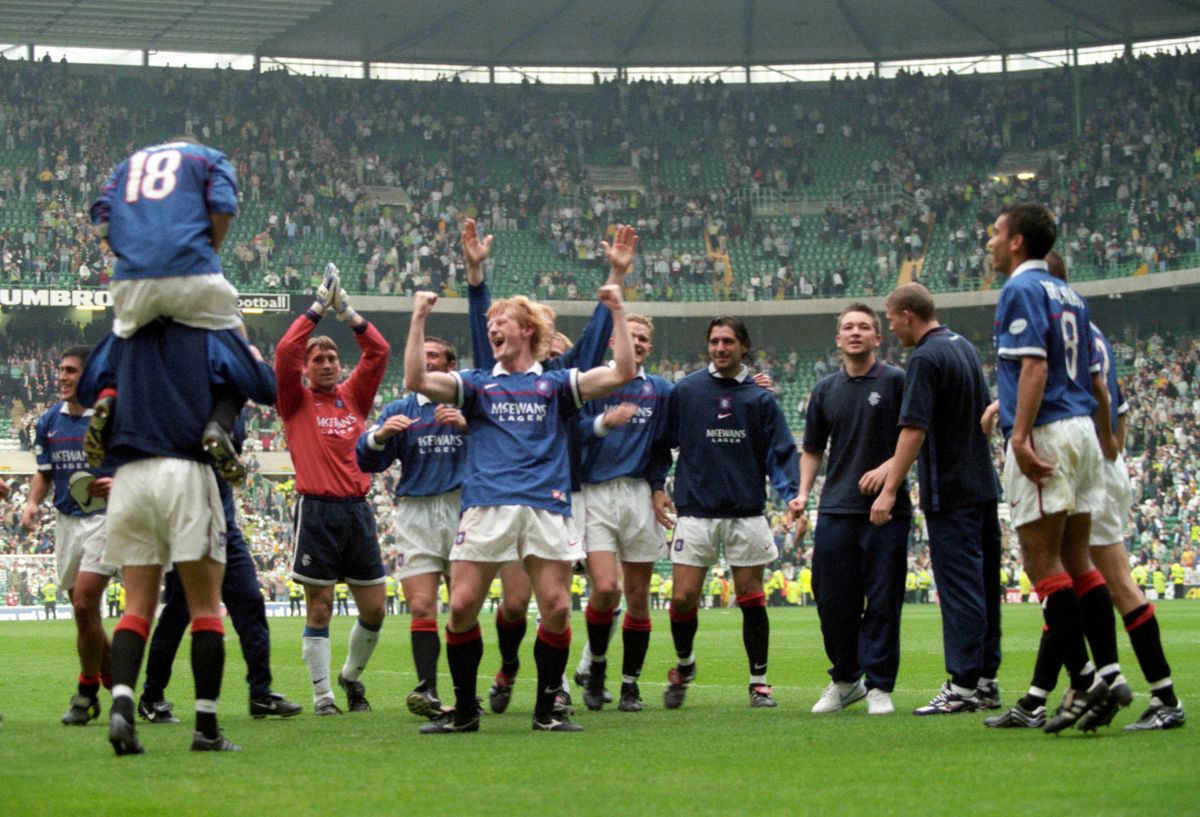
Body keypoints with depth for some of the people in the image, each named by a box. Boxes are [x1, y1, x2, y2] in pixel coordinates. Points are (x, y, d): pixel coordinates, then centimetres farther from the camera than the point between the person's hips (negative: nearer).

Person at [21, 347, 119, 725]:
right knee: (83, 609, 7)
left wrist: (118, 485, -22)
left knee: (84, 605, -14)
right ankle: (117, 677, 25)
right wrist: (33, 503, 0)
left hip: (105, 518, -6)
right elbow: (44, 472, 18)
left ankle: (87, 694, -2)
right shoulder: (48, 422, 8)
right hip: (66, 521, 6)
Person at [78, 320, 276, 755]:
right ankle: (206, 727, 0)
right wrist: (254, 355, 22)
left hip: (129, 476, 3)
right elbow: (266, 389, 2)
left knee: (137, 604, 6)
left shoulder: (123, 337, 14)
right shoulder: (210, 334, 4)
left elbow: (87, 389, 22)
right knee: (206, 605, 3)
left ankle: (121, 702, -16)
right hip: (185, 471, -3)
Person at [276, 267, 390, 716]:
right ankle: (322, 693, 3)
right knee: (319, 607, -2)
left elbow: (378, 351, 7)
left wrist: (347, 311, 0)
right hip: (317, 509, -4)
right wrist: (318, 307, -7)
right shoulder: (297, 401, 5)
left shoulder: (354, 396, 15)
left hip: (357, 508, 4)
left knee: (374, 608, 5)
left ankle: (352, 674, 27)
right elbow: (285, 350, -9)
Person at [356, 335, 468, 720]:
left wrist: (467, 425, -18)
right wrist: (380, 434, -12)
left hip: (463, 507, -1)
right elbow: (367, 461, 9)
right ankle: (427, 690, -16)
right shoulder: (399, 409, 16)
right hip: (415, 512, 1)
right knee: (422, 607, -10)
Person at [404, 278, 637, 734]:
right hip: (486, 507, 1)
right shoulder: (477, 384, 18)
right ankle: (464, 711, 6)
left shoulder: (556, 384, 15)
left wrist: (617, 313, 0)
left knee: (556, 610, -6)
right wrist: (418, 320, 0)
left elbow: (622, 373, 5)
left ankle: (546, 711, 7)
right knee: (462, 608, -7)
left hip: (545, 508, 0)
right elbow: (417, 381, 4)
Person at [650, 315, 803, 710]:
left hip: (746, 514, 1)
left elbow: (781, 452, 4)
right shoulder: (684, 392, 3)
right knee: (683, 598, -4)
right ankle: (683, 665, 22)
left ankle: (759, 681, 11)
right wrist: (657, 487, -1)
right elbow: (661, 444, 10)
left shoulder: (760, 398, 5)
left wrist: (791, 494, -11)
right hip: (695, 511, 0)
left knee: (751, 599, 1)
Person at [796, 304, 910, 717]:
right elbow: (812, 448, 20)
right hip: (836, 509, 4)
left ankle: (879, 686, 4)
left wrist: (889, 467, -15)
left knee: (882, 600, -3)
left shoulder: (896, 381, 0)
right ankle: (844, 680, 19)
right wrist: (803, 494, 8)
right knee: (832, 601, 4)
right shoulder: (825, 389, 13)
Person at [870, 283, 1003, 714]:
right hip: (983, 486, 9)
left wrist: (890, 489, -20)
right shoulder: (965, 347, 14)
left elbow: (914, 429, -20)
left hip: (951, 493, -9)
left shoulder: (926, 358, -14)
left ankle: (963, 686, -9)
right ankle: (986, 681, 14)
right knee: (984, 585, 10)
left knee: (959, 589, -8)